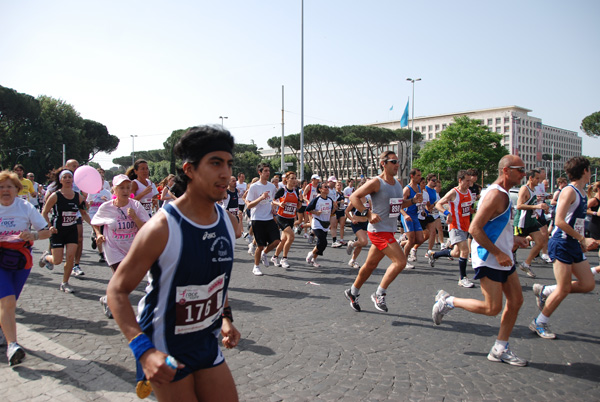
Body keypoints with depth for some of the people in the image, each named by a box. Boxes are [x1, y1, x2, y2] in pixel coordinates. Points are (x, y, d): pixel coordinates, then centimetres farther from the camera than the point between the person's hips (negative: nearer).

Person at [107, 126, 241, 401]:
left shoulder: (228, 222, -3)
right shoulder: (162, 228, -22)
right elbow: (117, 291, -17)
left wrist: (225, 317, 4)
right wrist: (144, 350, -27)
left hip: (207, 342, 6)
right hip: (165, 350, -6)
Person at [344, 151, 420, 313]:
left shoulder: (398, 183, 13)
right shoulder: (376, 182, -13)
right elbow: (354, 197, -13)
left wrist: (413, 201, 6)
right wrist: (368, 214, -22)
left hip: (389, 230, 8)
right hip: (379, 230, -8)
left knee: (371, 264, 17)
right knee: (400, 261, -17)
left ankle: (353, 292, 34)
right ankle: (379, 295, -2)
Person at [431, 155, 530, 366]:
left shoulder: (503, 195, 14)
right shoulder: (495, 194, -19)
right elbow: (475, 228, -25)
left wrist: (512, 238, 15)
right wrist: (498, 253, -23)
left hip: (503, 258, 10)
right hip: (488, 260, -10)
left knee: (516, 301, 9)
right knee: (492, 308, -8)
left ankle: (500, 349, 19)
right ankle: (447, 301, 11)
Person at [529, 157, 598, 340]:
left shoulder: (582, 193, 13)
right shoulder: (569, 191, -15)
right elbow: (559, 221, -23)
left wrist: (583, 241, 14)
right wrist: (583, 239, -19)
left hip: (574, 245, 9)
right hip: (561, 244, -9)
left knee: (588, 284, 8)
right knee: (564, 289, -5)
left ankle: (544, 291, 20)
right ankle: (539, 323, 10)